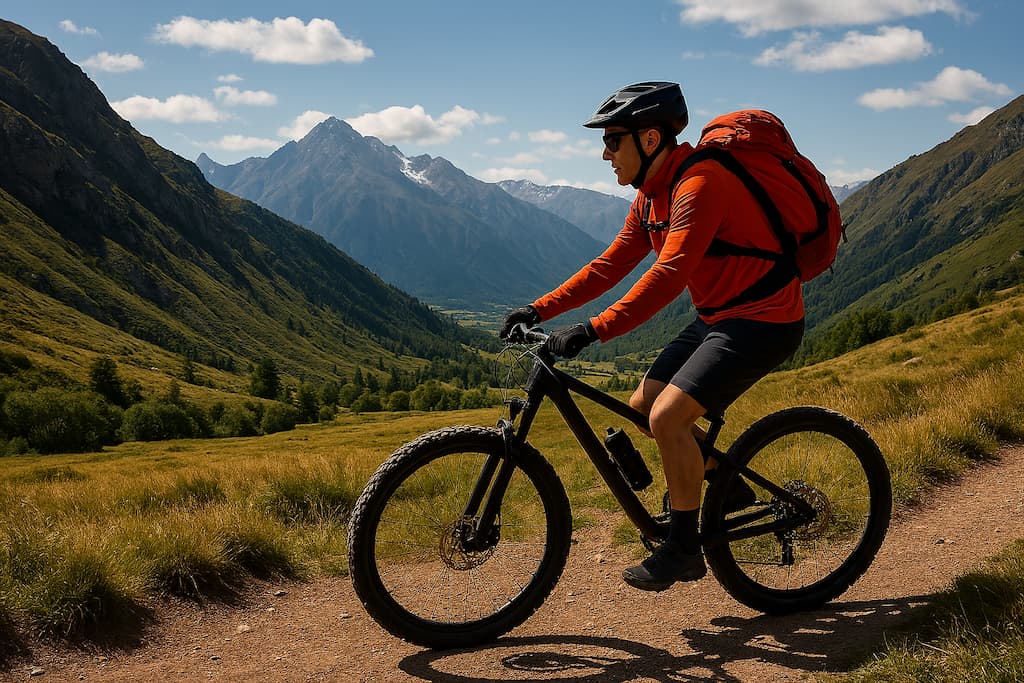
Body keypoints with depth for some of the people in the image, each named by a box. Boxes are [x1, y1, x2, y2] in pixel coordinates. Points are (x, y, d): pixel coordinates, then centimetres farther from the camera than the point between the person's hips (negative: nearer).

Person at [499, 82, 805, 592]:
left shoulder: (700, 183, -23)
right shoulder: (651, 194, 7)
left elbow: (668, 276, -34)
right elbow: (611, 265, 9)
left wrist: (593, 331, -39)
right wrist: (541, 309, 1)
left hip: (762, 320, -10)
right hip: (717, 316, 10)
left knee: (667, 417, -20)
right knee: (643, 406, 7)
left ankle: (683, 547, -2)